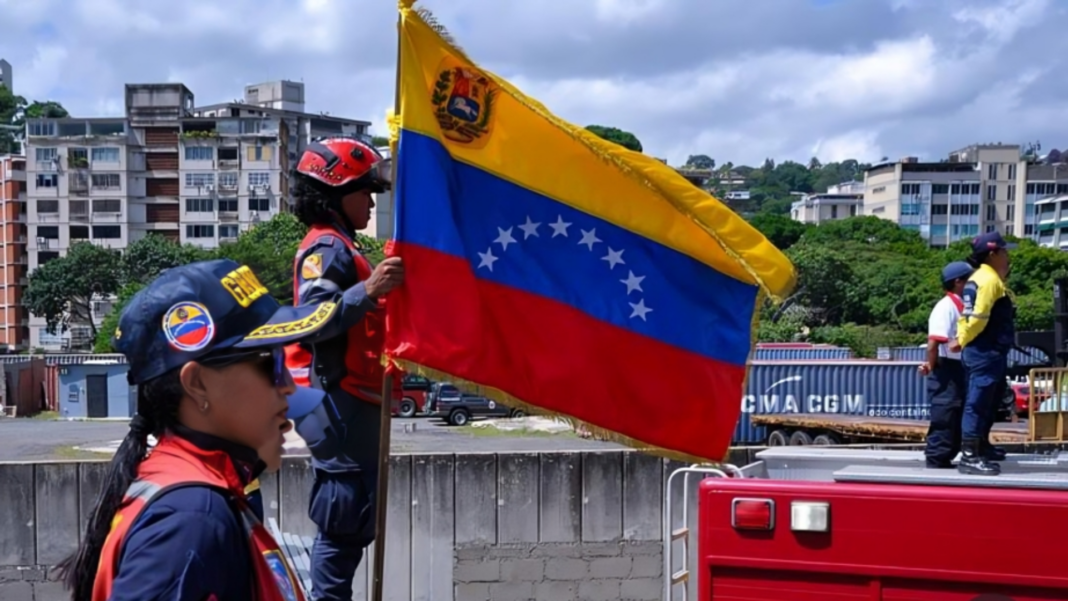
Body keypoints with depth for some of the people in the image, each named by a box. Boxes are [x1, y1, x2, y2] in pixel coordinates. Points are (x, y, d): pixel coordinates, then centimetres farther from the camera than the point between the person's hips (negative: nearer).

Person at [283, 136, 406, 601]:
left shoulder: (340, 248, 22)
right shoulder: (327, 247, -11)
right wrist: (368, 291, -37)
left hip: (351, 404, 11)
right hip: (338, 402, -11)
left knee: (351, 522, 14)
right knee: (344, 519, -8)